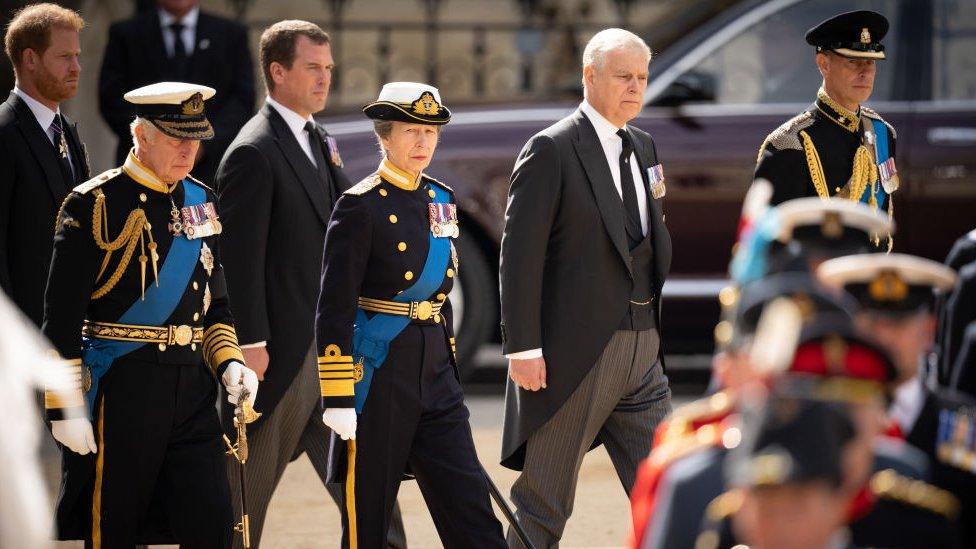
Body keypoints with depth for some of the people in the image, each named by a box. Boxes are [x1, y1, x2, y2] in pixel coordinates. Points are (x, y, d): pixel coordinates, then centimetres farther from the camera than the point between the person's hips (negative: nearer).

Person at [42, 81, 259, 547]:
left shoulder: (200, 202, 12)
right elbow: (62, 316, -10)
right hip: (121, 389, -6)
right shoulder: (95, 206, -8)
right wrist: (66, 408, -13)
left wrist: (229, 364, 4)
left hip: (192, 386, 6)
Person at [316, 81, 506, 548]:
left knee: (469, 506, 0)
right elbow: (334, 310, -13)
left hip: (434, 370, 6)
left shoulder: (441, 199, 11)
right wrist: (337, 399, -17)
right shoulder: (361, 206, -10)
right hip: (378, 370, -6)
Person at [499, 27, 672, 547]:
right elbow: (519, 254, -13)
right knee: (544, 504, 2)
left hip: (641, 350, 7)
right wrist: (521, 347, -17)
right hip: (574, 354, -7)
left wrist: (653, 332, 15)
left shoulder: (643, 147, 14)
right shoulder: (550, 150, -9)